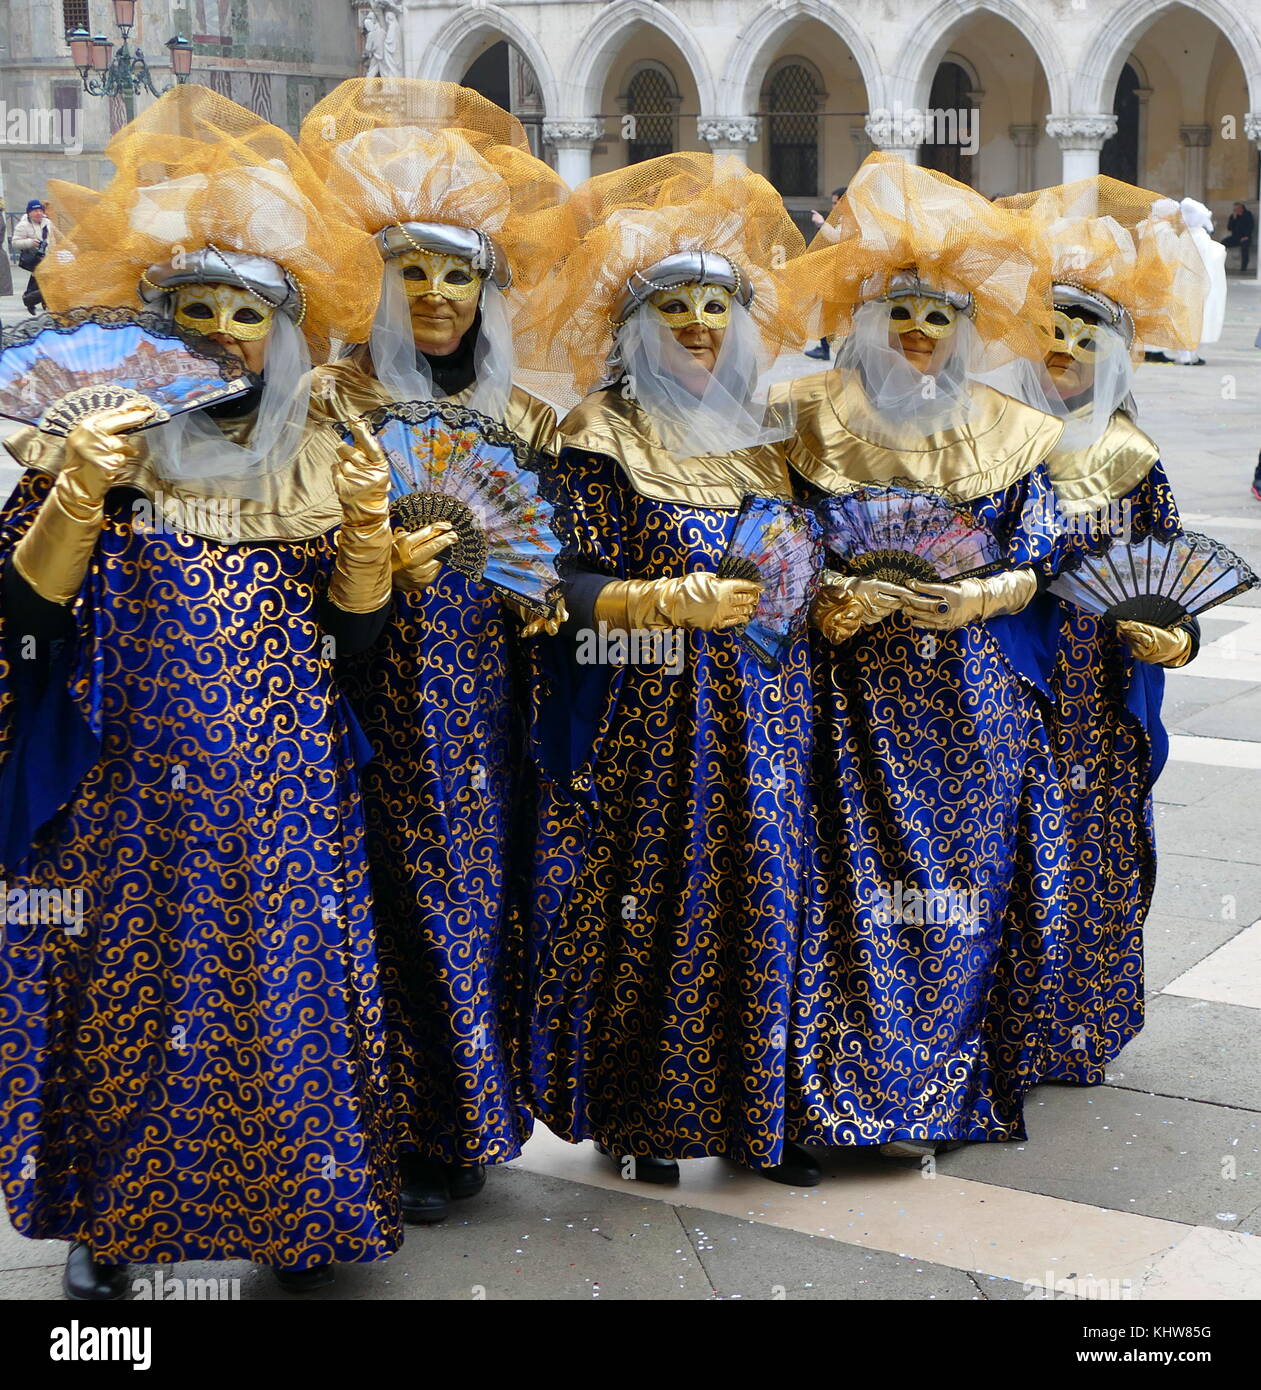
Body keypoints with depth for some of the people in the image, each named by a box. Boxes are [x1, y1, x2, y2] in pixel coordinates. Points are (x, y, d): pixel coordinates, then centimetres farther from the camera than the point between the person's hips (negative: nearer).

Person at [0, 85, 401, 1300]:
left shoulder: (317, 461, 8)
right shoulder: (101, 442, 1)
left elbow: (352, 625, 6)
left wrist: (365, 524, -9)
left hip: (282, 789, 2)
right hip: (135, 782, -2)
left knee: (285, 976, 5)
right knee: (128, 984, 4)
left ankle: (292, 1208, 20)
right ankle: (106, 1219, 19)